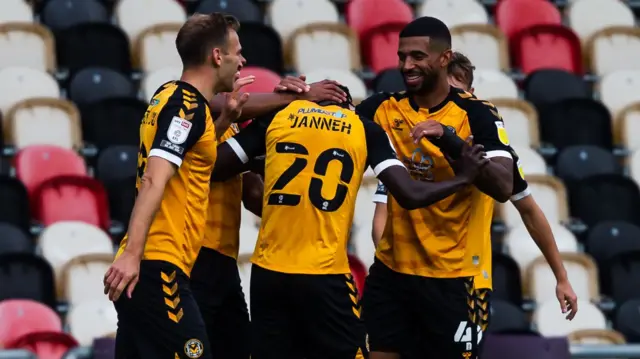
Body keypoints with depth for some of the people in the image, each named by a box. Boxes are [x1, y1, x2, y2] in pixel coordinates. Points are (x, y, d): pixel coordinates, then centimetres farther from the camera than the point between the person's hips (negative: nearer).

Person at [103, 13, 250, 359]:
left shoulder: (170, 96, 16)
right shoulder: (188, 105, -11)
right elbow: (154, 180, -21)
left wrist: (225, 118, 19)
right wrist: (132, 253, -28)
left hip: (143, 268, 10)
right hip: (158, 268, -10)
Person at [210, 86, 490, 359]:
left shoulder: (277, 116, 10)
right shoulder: (364, 130, 6)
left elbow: (214, 167, 6)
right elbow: (410, 195, -3)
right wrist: (464, 177, 12)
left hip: (268, 271, 2)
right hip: (324, 274, -2)